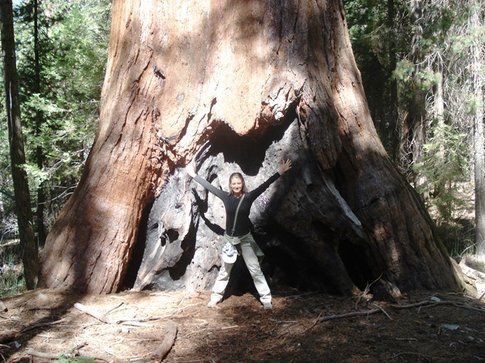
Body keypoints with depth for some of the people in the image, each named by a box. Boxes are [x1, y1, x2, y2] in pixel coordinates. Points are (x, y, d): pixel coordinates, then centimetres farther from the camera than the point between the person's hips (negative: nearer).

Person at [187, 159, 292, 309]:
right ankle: (216, 296, 27)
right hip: (229, 239, 2)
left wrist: (280, 173, -21)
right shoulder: (226, 196, -4)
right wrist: (194, 175, 3)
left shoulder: (248, 197, -8)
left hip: (245, 238, -2)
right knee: (225, 270, 13)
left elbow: (264, 185, -14)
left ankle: (266, 299, 1)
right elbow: (209, 186, 1)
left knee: (255, 269, -3)